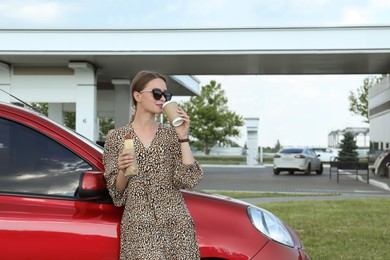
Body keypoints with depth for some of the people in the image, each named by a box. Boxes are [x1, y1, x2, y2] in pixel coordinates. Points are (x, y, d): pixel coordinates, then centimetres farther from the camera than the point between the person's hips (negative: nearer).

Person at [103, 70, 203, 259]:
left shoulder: (171, 134, 6)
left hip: (176, 222, 2)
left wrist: (183, 137, -8)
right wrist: (123, 171, -16)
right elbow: (116, 191, 4)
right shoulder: (117, 137, 3)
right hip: (138, 226, -1)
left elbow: (188, 180, -4)